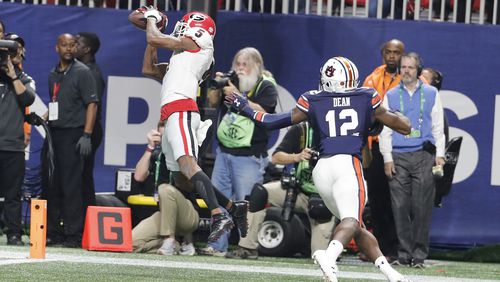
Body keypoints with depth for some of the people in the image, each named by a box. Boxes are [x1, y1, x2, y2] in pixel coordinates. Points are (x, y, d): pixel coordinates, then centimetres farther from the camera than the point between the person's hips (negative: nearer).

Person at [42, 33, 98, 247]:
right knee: (50, 185, 8)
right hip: (54, 133, 7)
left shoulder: (82, 72, -4)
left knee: (71, 186, -8)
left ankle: (73, 234, -7)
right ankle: (51, 231, 14)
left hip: (72, 134, -7)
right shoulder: (53, 74, 17)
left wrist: (86, 135, -17)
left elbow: (91, 104, -9)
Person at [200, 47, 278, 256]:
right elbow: (212, 102, 13)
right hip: (224, 151, 6)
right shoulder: (232, 81, 13)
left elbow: (261, 112, -17)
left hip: (249, 155, -6)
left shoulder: (267, 86, -3)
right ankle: (217, 246, 9)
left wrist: (237, 96, -21)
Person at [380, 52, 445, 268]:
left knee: (422, 206, -7)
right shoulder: (391, 96, 13)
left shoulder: (431, 94, 12)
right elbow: (385, 129, 12)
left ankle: (419, 254, -3)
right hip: (398, 157, 1)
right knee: (400, 206, -4)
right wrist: (387, 158, 2)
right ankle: (404, 253, 1)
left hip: (423, 155, -1)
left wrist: (439, 154, 2)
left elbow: (438, 127, 12)